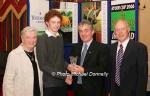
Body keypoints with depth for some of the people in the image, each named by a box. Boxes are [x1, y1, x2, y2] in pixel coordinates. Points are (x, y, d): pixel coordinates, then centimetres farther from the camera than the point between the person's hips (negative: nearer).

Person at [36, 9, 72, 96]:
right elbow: (43, 65, -14)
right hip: (49, 84, -6)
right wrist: (63, 76, -14)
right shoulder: (42, 40, -10)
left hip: (62, 82, 6)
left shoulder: (60, 38, 9)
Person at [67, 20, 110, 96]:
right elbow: (70, 63, 11)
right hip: (77, 88, 5)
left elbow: (103, 69, -15)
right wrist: (69, 67, -11)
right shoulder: (75, 47, 10)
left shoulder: (102, 48, -7)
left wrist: (84, 70, -24)